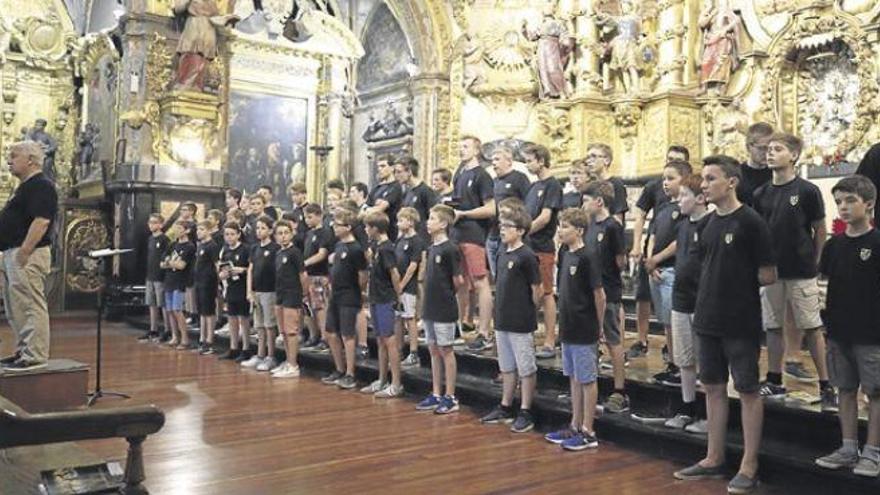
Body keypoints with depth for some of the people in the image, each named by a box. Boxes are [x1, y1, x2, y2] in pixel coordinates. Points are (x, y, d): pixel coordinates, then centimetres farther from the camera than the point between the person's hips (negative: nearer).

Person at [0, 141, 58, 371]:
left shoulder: (41, 186, -12)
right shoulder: (25, 187, 21)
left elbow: (41, 221, -22)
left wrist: (23, 253, -25)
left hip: (27, 255, -11)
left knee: (31, 307, -9)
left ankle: (35, 356, -6)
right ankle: (23, 352, 22)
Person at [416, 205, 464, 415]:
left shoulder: (450, 249, -14)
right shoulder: (431, 248, 9)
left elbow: (458, 280, -14)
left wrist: (448, 293, 1)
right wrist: (432, 295, 7)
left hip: (445, 309, -8)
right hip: (429, 308, 8)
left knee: (446, 350, 1)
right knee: (433, 350, 13)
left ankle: (450, 397, 12)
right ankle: (436, 395, 23)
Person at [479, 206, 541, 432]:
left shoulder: (526, 256, -14)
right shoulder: (502, 254, 9)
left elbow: (538, 290, -12)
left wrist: (528, 312, -1)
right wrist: (502, 311, 14)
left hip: (521, 324, -8)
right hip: (502, 320, 8)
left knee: (526, 369, 3)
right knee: (506, 367, 17)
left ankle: (525, 413, 12)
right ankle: (505, 408, 29)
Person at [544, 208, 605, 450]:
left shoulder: (586, 258, -16)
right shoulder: (566, 256, 9)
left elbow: (599, 295, -14)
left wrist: (599, 326, -6)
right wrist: (565, 323, 14)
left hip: (585, 332, -8)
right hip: (569, 329, 8)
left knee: (587, 380, 2)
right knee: (574, 378, 16)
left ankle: (588, 432, 11)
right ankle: (575, 426, 27)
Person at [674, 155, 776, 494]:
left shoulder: (750, 222, -11)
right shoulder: (709, 223, 9)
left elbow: (768, 276, -11)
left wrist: (740, 283, -1)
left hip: (741, 323, -7)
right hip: (708, 321, 7)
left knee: (748, 391, 4)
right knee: (713, 388, 13)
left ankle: (749, 467, 13)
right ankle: (714, 460, 25)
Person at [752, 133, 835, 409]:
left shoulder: (807, 191, -6)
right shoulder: (761, 194, 5)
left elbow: (820, 230, 0)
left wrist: (814, 262, 1)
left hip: (801, 272, -4)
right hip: (770, 271, 4)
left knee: (812, 328, 1)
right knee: (773, 327, 11)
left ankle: (825, 386, 11)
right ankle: (774, 381, 22)